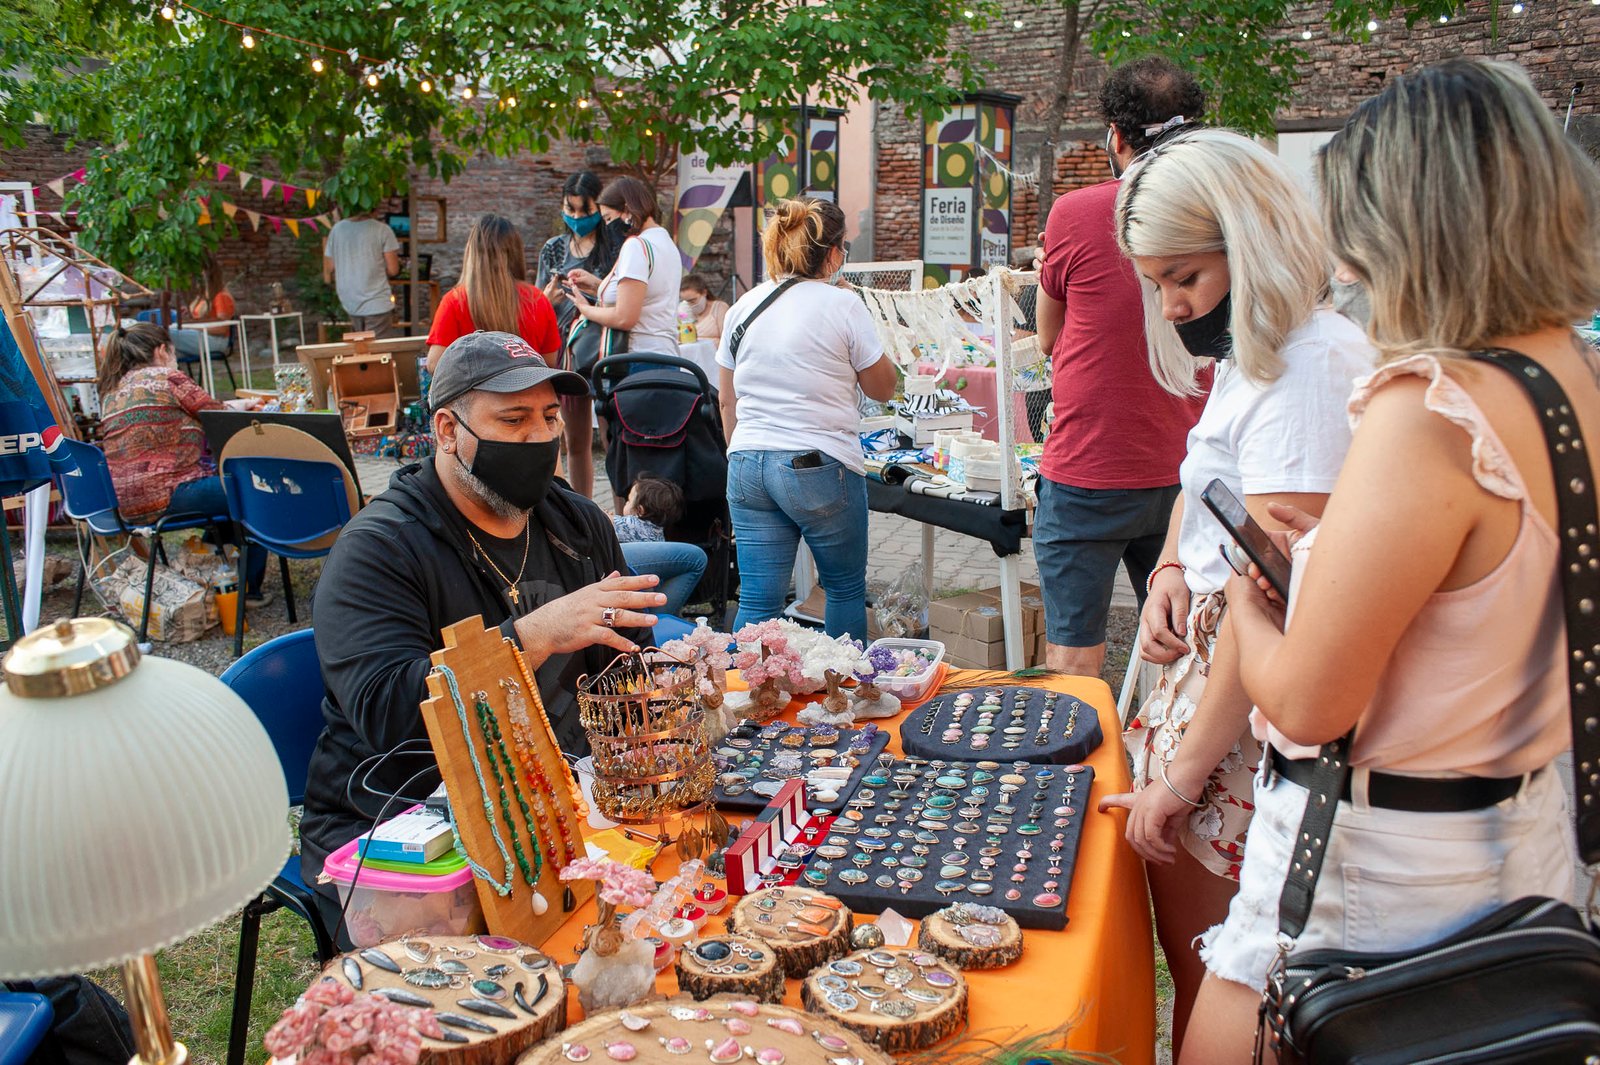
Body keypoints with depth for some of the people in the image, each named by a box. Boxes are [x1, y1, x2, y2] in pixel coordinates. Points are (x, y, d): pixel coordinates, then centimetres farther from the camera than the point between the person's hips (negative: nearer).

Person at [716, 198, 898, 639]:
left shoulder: (744, 306, 10)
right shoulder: (843, 305, -6)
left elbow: (727, 400, 15)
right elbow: (882, 387, 3)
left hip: (748, 466, 5)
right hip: (819, 467, -4)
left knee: (757, 600, 6)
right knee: (846, 589, 14)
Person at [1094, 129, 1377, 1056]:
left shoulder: (1307, 366, -20)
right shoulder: (1252, 353, 11)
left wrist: (1184, 772, -17)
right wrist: (1172, 571, 8)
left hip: (1257, 704, -9)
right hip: (1213, 654, 9)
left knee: (1207, 959, 4)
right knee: (1190, 940, 17)